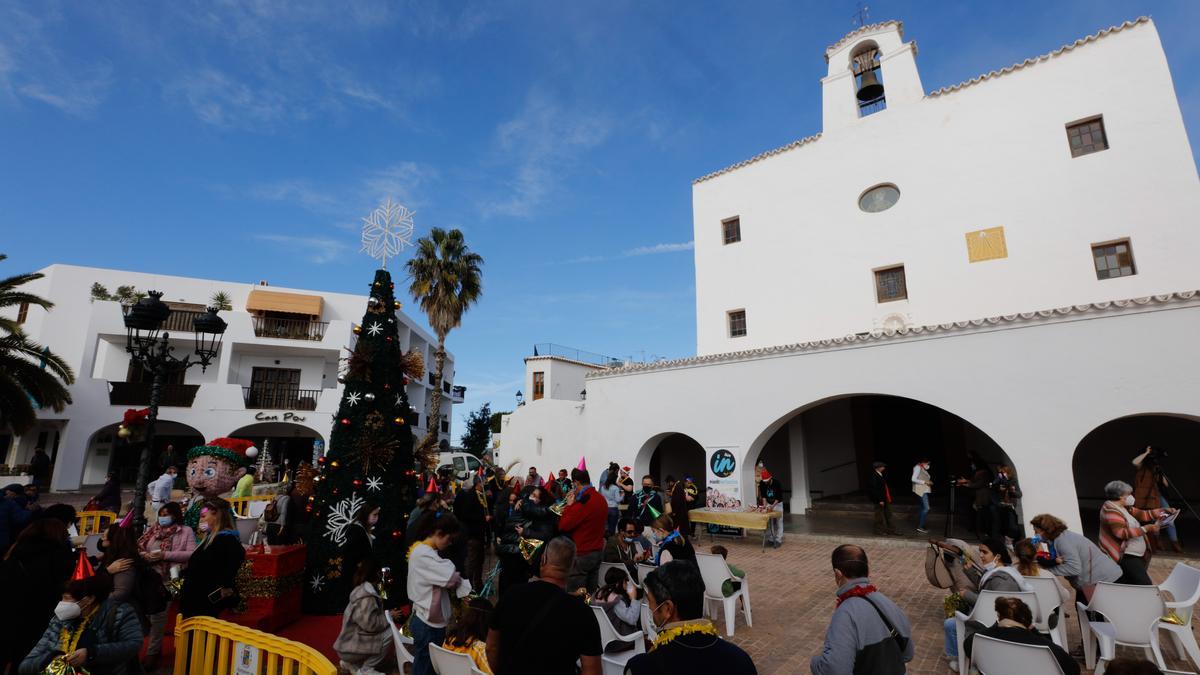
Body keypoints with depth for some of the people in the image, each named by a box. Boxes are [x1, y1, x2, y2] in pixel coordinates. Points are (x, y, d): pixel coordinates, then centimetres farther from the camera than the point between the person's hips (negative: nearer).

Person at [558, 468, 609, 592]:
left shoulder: (583, 502, -21)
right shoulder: (601, 499, 5)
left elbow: (563, 526, -16)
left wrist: (569, 505, -6)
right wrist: (574, 505, 6)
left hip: (581, 554, -8)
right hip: (598, 551, 8)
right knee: (591, 592, 15)